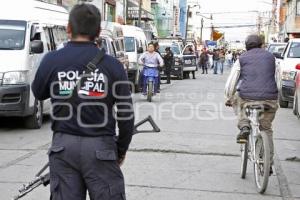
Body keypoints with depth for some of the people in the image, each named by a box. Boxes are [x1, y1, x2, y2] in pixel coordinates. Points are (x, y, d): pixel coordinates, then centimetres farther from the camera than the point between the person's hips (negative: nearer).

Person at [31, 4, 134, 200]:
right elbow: (126, 113, -2)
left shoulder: (51, 60, -4)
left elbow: (38, 94, 15)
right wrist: (121, 149, 12)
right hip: (100, 147, -2)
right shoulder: (112, 65, -6)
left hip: (63, 146, 2)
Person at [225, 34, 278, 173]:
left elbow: (231, 82, 10)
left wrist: (229, 98, 24)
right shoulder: (271, 57, 14)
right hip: (269, 99, 2)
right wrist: (277, 99, 28)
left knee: (237, 99, 33)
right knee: (266, 129, 19)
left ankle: (244, 127, 9)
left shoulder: (242, 59, 9)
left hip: (247, 98, -1)